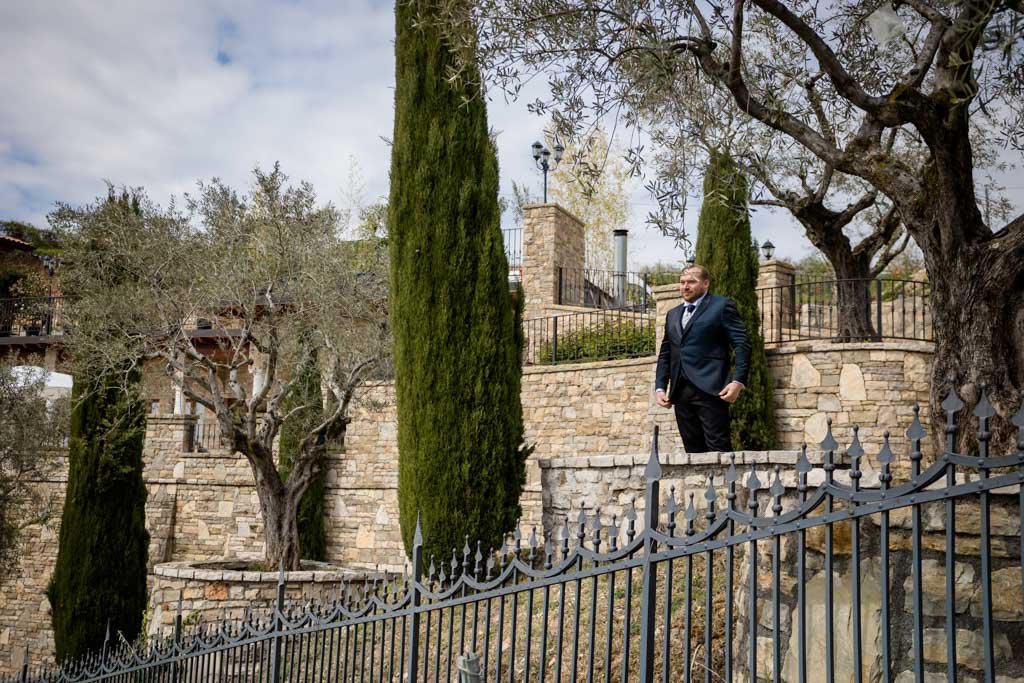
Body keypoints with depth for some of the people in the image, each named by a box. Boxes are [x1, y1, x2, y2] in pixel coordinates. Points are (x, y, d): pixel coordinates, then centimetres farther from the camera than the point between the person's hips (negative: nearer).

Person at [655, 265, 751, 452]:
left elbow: (742, 344, -3)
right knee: (693, 451, 5)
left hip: (709, 389, -5)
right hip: (680, 393, 6)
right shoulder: (673, 315, 22)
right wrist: (660, 387, 9)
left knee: (718, 449, -9)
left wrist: (738, 381, -14)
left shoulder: (722, 306, 4)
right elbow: (665, 354, 22)